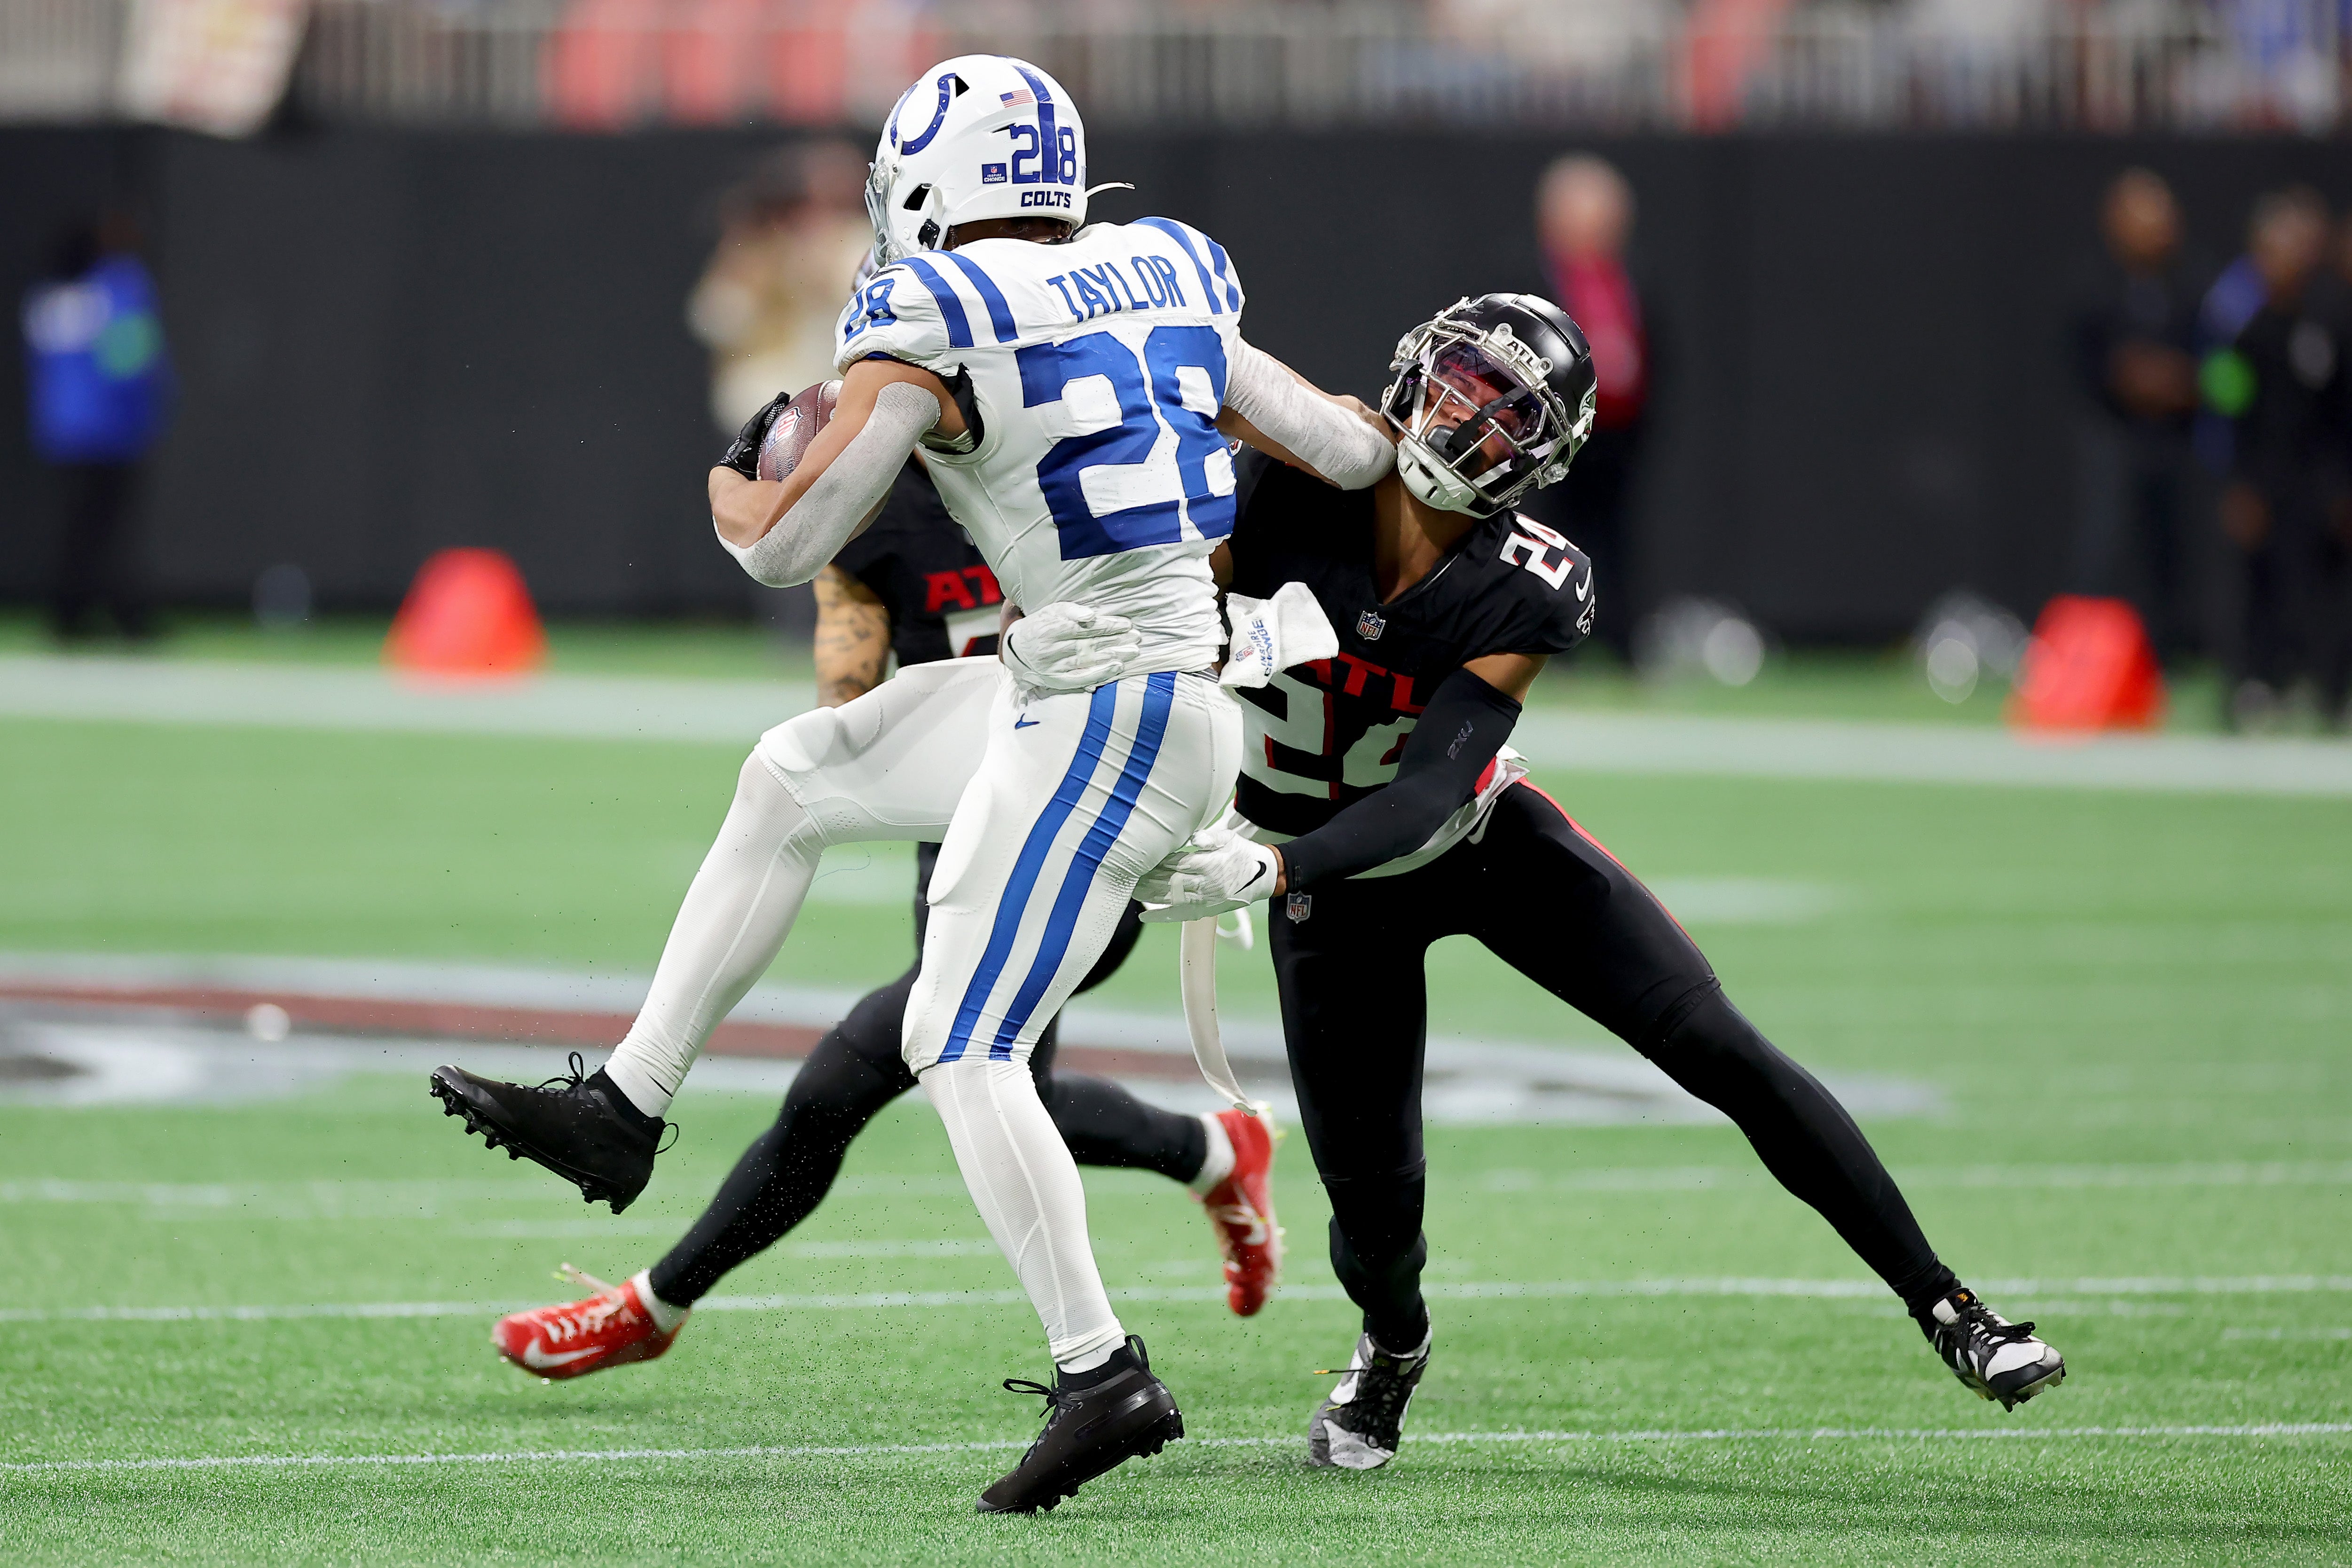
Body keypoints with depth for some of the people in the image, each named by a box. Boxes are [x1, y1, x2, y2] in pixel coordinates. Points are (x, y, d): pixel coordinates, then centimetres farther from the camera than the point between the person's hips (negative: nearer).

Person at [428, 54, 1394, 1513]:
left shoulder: (930, 329, -11)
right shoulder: (1162, 284, 9)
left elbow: (787, 548, -9)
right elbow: (1352, 454, 14)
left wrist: (732, 484, 14)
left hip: (1101, 720, -9)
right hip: (1071, 693, 9)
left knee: (963, 1049, -6)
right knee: (792, 778, 19)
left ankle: (1106, 1376, -10)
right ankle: (625, 1107, 24)